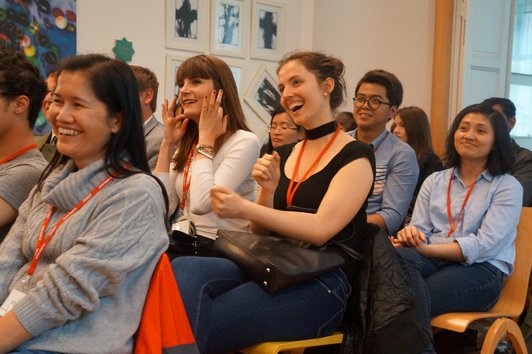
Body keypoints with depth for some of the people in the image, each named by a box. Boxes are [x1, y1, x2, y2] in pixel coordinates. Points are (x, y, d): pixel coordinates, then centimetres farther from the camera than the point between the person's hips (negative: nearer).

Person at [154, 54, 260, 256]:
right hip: (181, 245, 6)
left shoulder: (244, 141, -11)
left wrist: (206, 138, -13)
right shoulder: (185, 143, 12)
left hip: (220, 250, -6)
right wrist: (167, 143, 2)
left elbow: (202, 204, -23)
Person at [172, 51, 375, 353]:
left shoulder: (355, 156, -2)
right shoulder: (283, 155, 16)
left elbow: (321, 229, -14)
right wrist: (267, 191, -5)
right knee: (184, 269, -25)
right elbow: (262, 232, 15)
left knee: (197, 326, -25)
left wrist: (245, 209, -19)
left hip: (321, 286, -6)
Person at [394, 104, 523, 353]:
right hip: (433, 261, 4)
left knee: (410, 298, -34)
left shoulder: (507, 186, 5)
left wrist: (426, 248, -19)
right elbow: (419, 229, 9)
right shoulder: (434, 181, 18)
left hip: (482, 270, -4)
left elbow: (484, 246, -8)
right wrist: (411, 235, -18)